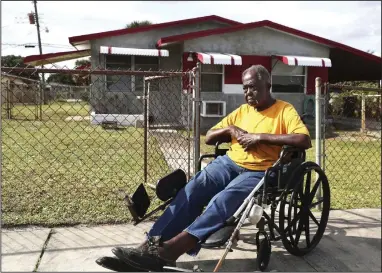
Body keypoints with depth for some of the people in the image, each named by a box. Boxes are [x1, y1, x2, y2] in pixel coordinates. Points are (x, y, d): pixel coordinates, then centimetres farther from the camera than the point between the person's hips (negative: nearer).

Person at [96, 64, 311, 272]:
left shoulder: (285, 111, 2)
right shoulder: (241, 111, 18)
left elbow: (304, 140, -16)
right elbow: (209, 137, 19)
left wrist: (262, 137, -18)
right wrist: (230, 129, -2)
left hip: (259, 173, -5)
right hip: (229, 163, 5)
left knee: (222, 201, -34)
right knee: (190, 192, -22)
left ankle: (168, 249, -44)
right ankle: (150, 246, -30)